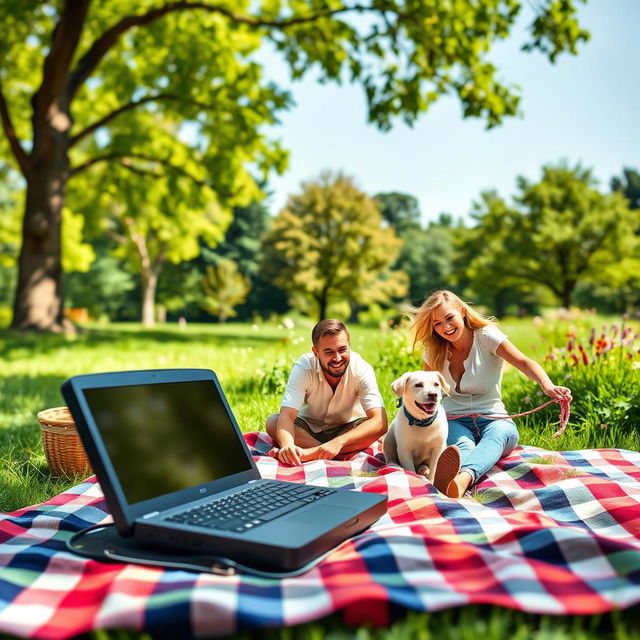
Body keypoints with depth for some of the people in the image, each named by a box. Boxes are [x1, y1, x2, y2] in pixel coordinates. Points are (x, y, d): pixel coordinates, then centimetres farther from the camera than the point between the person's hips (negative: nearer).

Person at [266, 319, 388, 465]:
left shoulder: (362, 369, -25)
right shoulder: (303, 367, -24)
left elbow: (380, 423, -34)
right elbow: (286, 416, -32)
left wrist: (338, 442, -47)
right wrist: (287, 445, -55)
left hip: (348, 429, 0)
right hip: (309, 428, 1)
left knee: (372, 427, -32)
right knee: (272, 422, -27)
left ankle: (310, 453, -30)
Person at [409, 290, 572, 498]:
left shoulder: (486, 336, -5)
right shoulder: (434, 352, 7)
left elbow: (524, 363, -21)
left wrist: (547, 386, -41)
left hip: (493, 419, -1)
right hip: (453, 421, 2)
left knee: (497, 435, -39)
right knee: (463, 446, -36)